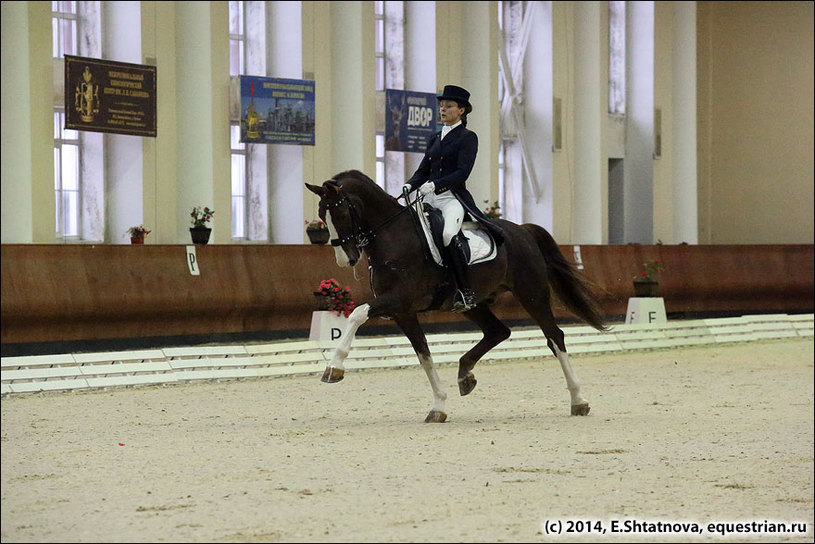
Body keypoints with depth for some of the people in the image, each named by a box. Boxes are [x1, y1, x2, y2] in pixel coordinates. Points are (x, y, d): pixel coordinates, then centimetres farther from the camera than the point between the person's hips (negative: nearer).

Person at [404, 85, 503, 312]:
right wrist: (409, 186, -3)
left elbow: (462, 172, -11)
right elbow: (423, 170, 17)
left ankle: (466, 291, -30)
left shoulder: (468, 138, -1)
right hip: (430, 199, 7)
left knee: (448, 234, -36)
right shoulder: (435, 139, 20)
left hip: (453, 197, -7)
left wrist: (434, 184, -23)